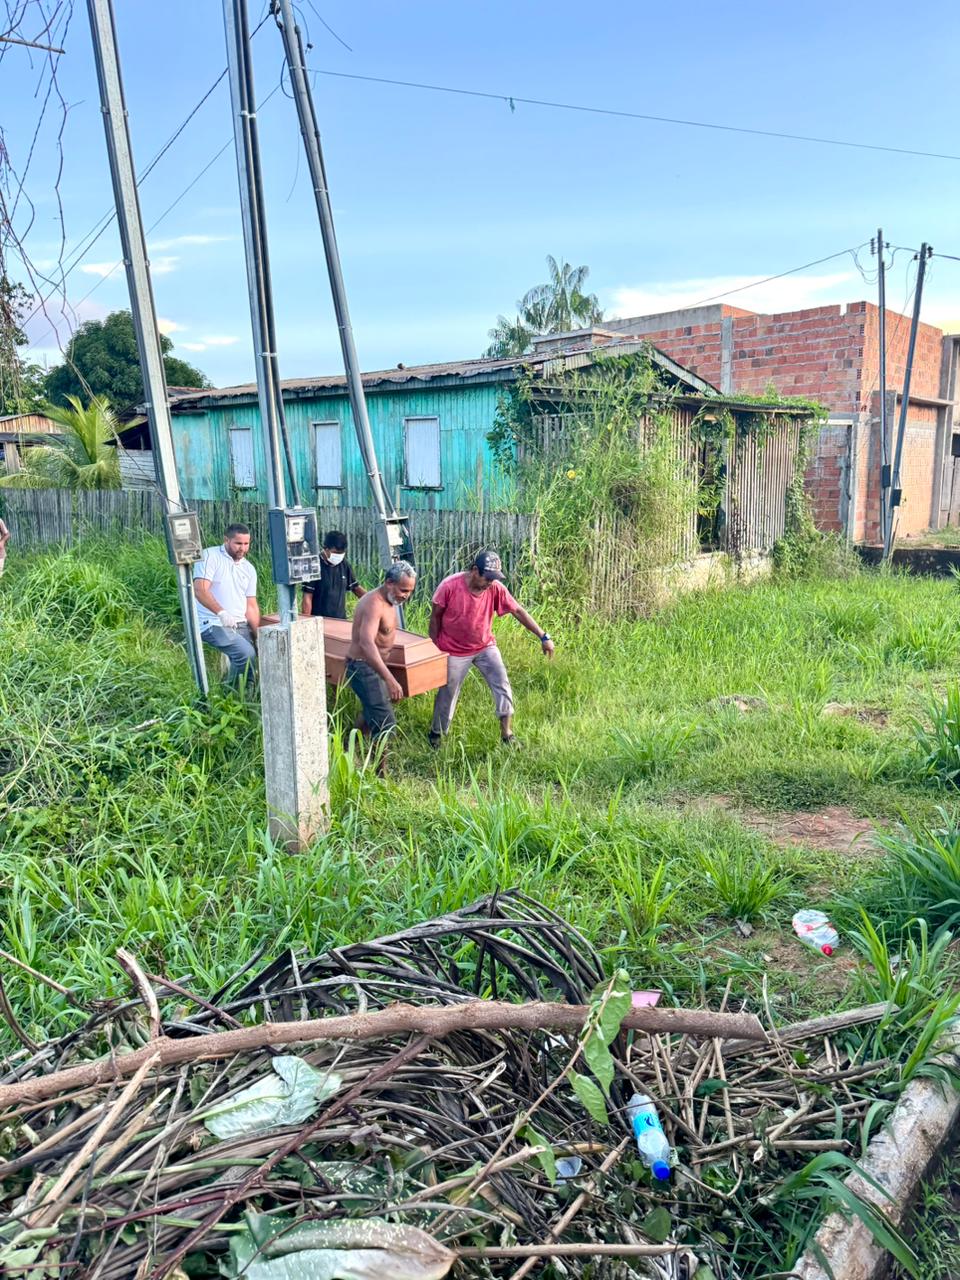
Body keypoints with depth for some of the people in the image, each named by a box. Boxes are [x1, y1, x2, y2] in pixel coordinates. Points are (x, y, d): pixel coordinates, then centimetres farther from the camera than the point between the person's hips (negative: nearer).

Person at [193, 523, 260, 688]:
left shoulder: (249, 569, 13)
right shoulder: (210, 556, -6)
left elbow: (251, 606, 12)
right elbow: (200, 590, -18)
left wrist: (258, 635, 2)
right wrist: (221, 613, -30)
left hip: (240, 624, 7)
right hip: (213, 623, -7)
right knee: (246, 653, -24)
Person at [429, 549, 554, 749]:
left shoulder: (496, 588, -16)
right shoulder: (449, 586, -23)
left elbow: (518, 612, -12)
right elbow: (436, 617, -10)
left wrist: (543, 637, -15)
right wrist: (434, 649, -4)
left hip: (485, 647, 3)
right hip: (454, 652, -3)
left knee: (502, 684, -6)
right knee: (447, 694, 8)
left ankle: (507, 733, 6)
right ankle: (436, 733, 31)